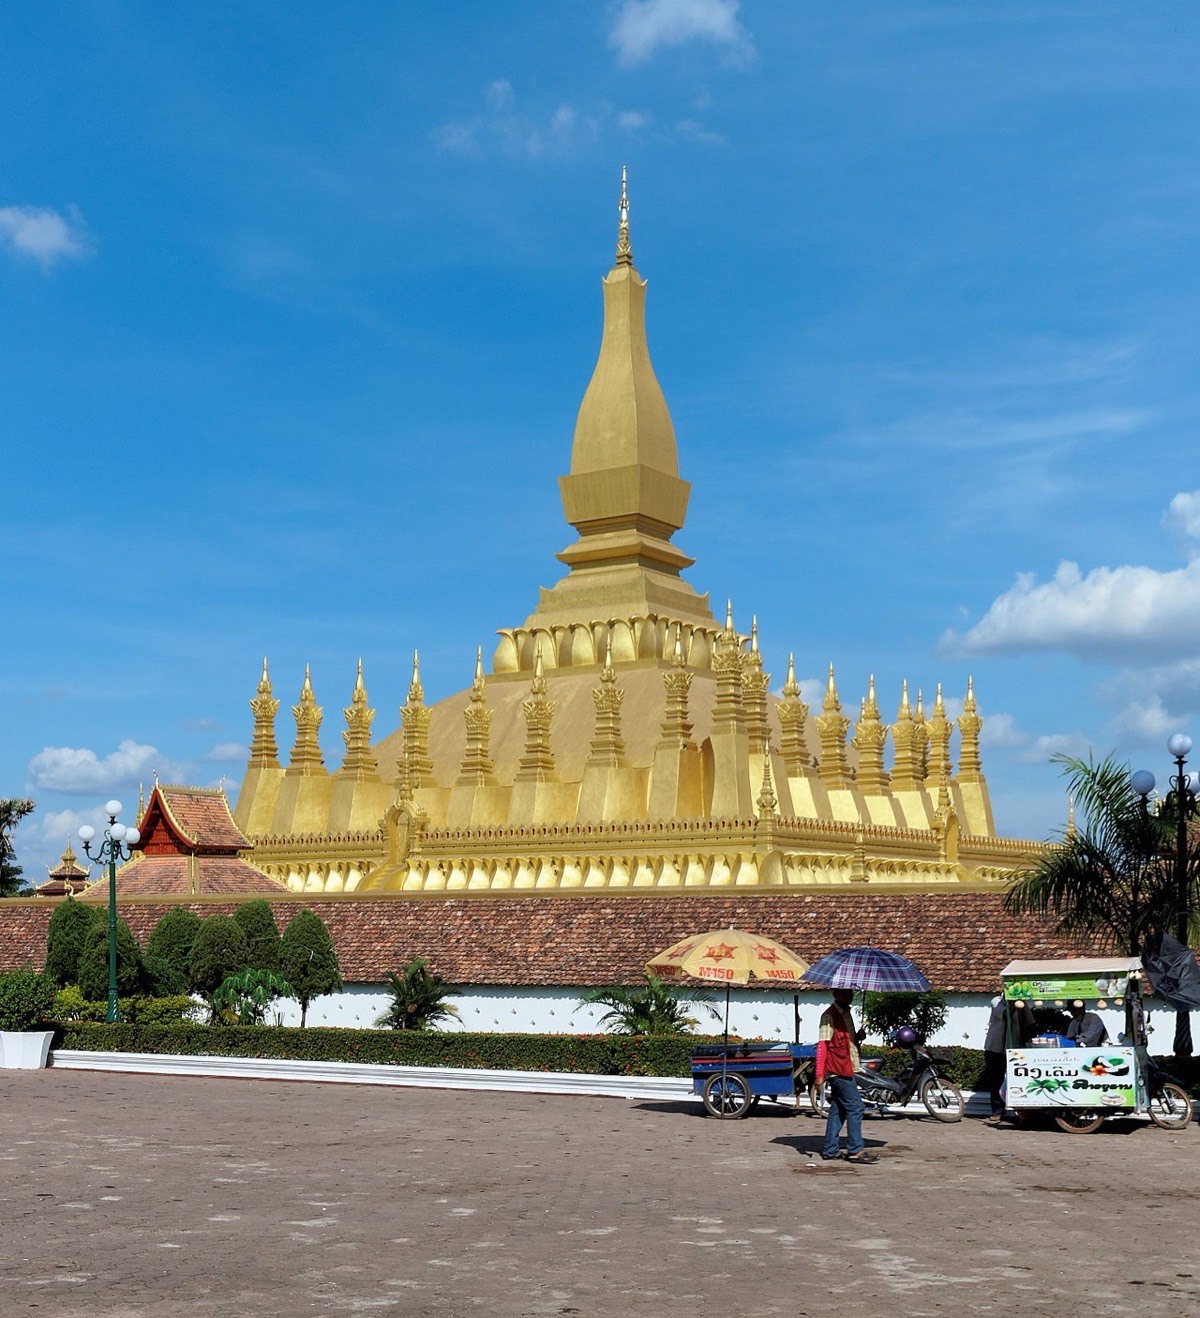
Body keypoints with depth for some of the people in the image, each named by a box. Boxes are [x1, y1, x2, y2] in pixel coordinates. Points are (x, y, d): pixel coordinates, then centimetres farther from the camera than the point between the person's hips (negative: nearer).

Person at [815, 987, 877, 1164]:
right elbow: (822, 1045, -17)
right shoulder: (829, 1016, -12)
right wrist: (819, 1074, -22)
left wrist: (858, 1037, 5)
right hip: (838, 1070, -9)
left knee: (838, 1110, 10)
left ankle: (830, 1151, 14)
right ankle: (855, 1151, -4)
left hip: (845, 1070, 9)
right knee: (855, 1108, -8)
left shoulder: (846, 1014, 16)